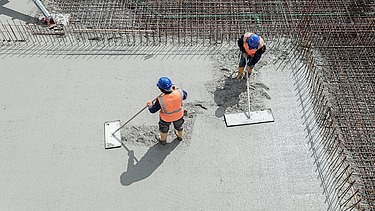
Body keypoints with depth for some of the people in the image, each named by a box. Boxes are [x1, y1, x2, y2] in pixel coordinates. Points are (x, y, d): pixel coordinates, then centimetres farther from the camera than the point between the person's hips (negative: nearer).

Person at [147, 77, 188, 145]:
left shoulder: (160, 100, -37)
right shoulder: (179, 92, -31)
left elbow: (153, 110, -20)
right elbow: (185, 95, -6)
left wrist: (150, 105, 1)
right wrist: (176, 89, -1)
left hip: (166, 118, -3)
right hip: (179, 115, 3)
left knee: (164, 128, 30)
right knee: (179, 126, 34)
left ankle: (163, 140, 57)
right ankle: (180, 136, 63)